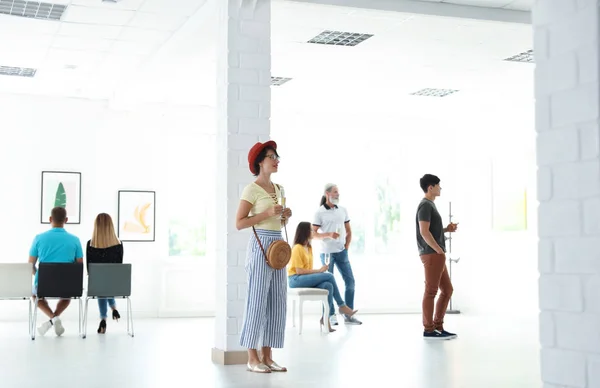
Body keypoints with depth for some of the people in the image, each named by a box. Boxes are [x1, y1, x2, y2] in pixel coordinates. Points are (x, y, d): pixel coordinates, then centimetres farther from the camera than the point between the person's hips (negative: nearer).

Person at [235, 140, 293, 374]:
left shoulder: (278, 189, 16)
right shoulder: (252, 189, -7)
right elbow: (239, 223, -11)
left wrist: (286, 217, 3)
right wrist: (267, 213, -18)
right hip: (260, 245, -8)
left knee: (276, 302, 6)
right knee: (257, 300, -5)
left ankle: (267, 356, 12)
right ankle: (252, 359, 1)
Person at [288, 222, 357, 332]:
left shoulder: (309, 247, 16)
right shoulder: (297, 248, -12)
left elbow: (308, 269, 12)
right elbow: (299, 271, -18)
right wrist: (319, 271, -15)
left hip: (307, 278, 8)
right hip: (296, 280, -8)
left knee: (328, 286, -22)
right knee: (329, 276, -21)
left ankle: (326, 317, -23)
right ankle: (341, 306, -9)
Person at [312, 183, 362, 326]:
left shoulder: (343, 210, 8)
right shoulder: (320, 212, -4)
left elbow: (349, 231, 15)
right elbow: (313, 234, -5)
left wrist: (346, 247, 6)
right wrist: (328, 235, -19)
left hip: (341, 252, 5)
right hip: (327, 252, -4)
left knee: (350, 281, 2)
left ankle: (348, 314, 12)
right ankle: (331, 315, 11)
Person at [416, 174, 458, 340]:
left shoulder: (430, 205, 20)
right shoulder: (425, 205, -10)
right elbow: (424, 232, -18)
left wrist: (447, 229, 12)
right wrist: (440, 250, -15)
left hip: (435, 256, 10)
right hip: (432, 255, -10)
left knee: (447, 290, 12)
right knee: (431, 291, -5)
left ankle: (438, 327, 15)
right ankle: (428, 330, 0)